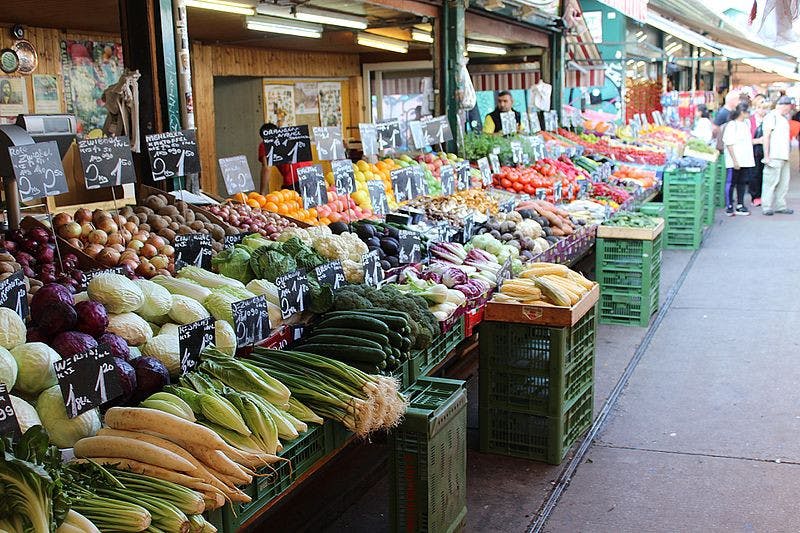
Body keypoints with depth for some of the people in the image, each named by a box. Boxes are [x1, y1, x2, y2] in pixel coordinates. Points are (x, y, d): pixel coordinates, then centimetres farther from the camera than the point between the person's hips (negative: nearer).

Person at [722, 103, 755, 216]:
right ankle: (729, 207, 6)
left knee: (742, 182, 11)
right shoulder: (731, 125, -12)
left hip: (745, 160, 7)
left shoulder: (747, 123, 11)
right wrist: (735, 160, -18)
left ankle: (740, 206, 17)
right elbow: (729, 144, -15)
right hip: (734, 161, -7)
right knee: (731, 183, 0)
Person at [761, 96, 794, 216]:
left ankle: (780, 206, 16)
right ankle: (766, 207, 0)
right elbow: (766, 136, -12)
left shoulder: (783, 118, 21)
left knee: (783, 183, 10)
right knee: (771, 182, -5)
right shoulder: (771, 116, -7)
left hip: (784, 156, 9)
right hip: (774, 157, -9)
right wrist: (766, 156, -16)